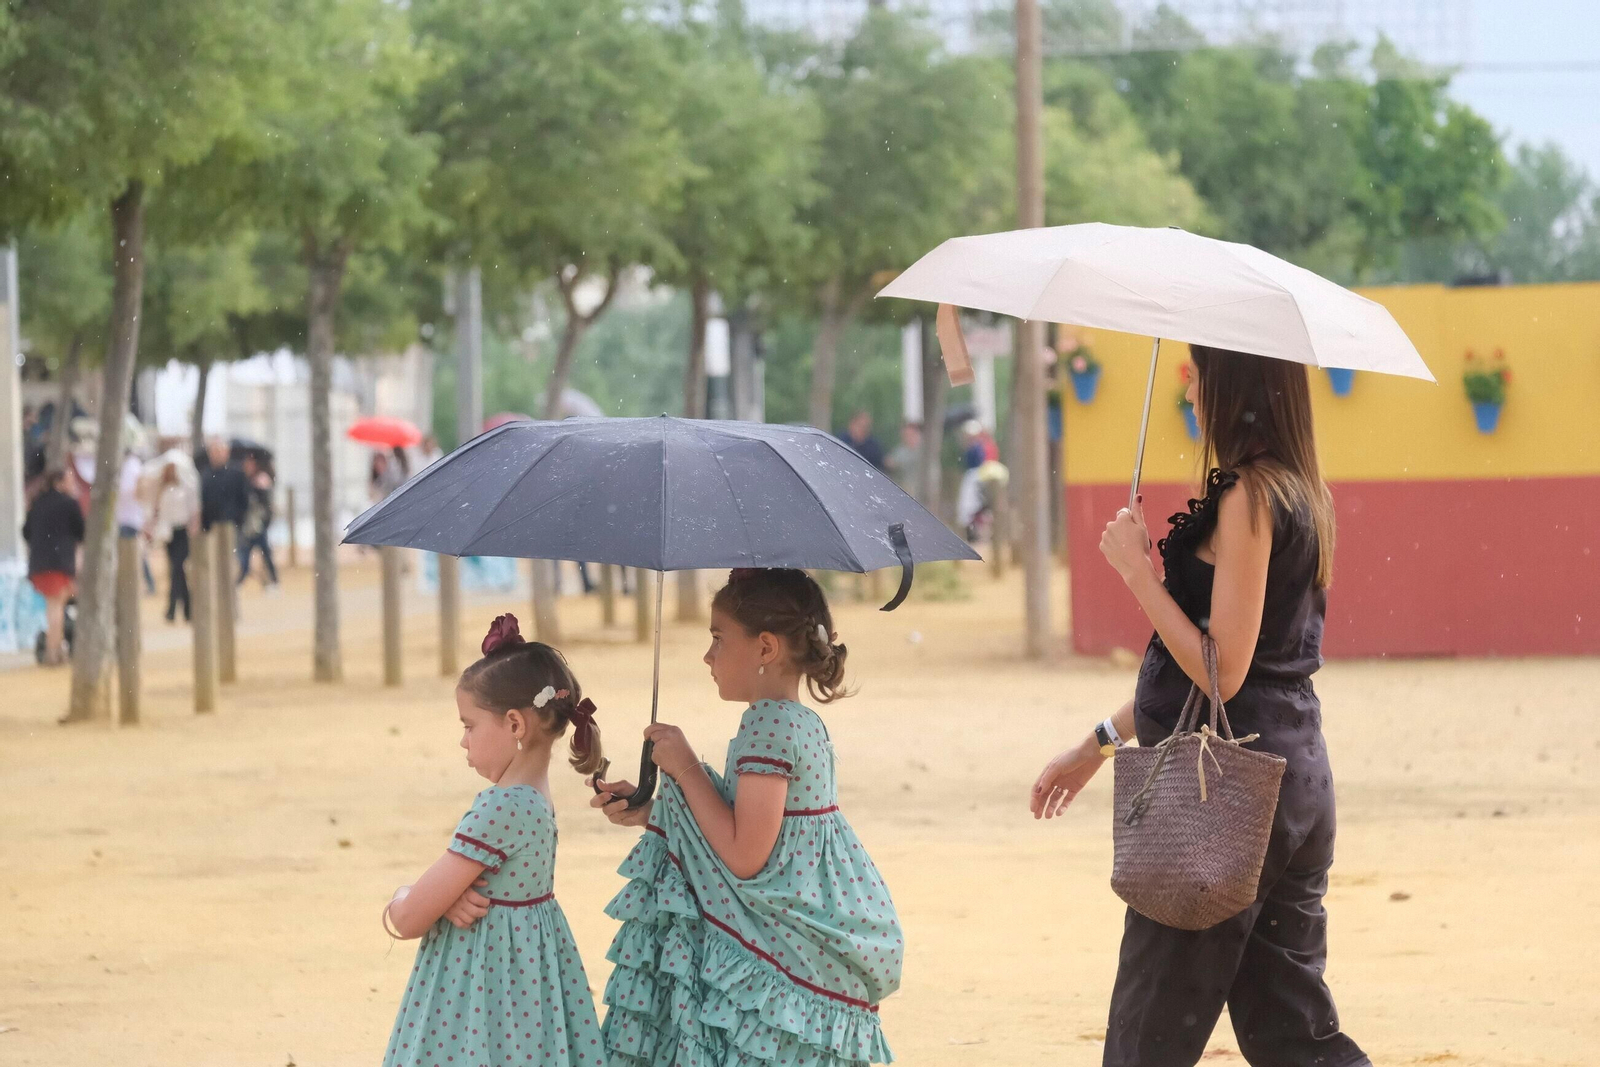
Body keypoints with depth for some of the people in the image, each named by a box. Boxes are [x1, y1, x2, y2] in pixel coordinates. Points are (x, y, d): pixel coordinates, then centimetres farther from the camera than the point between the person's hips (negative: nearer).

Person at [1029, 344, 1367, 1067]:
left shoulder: (1248, 497, -16)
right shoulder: (1298, 493, 13)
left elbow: (1222, 671, -20)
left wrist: (1137, 569, -12)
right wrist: (1103, 742, 24)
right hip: (1297, 781, 9)